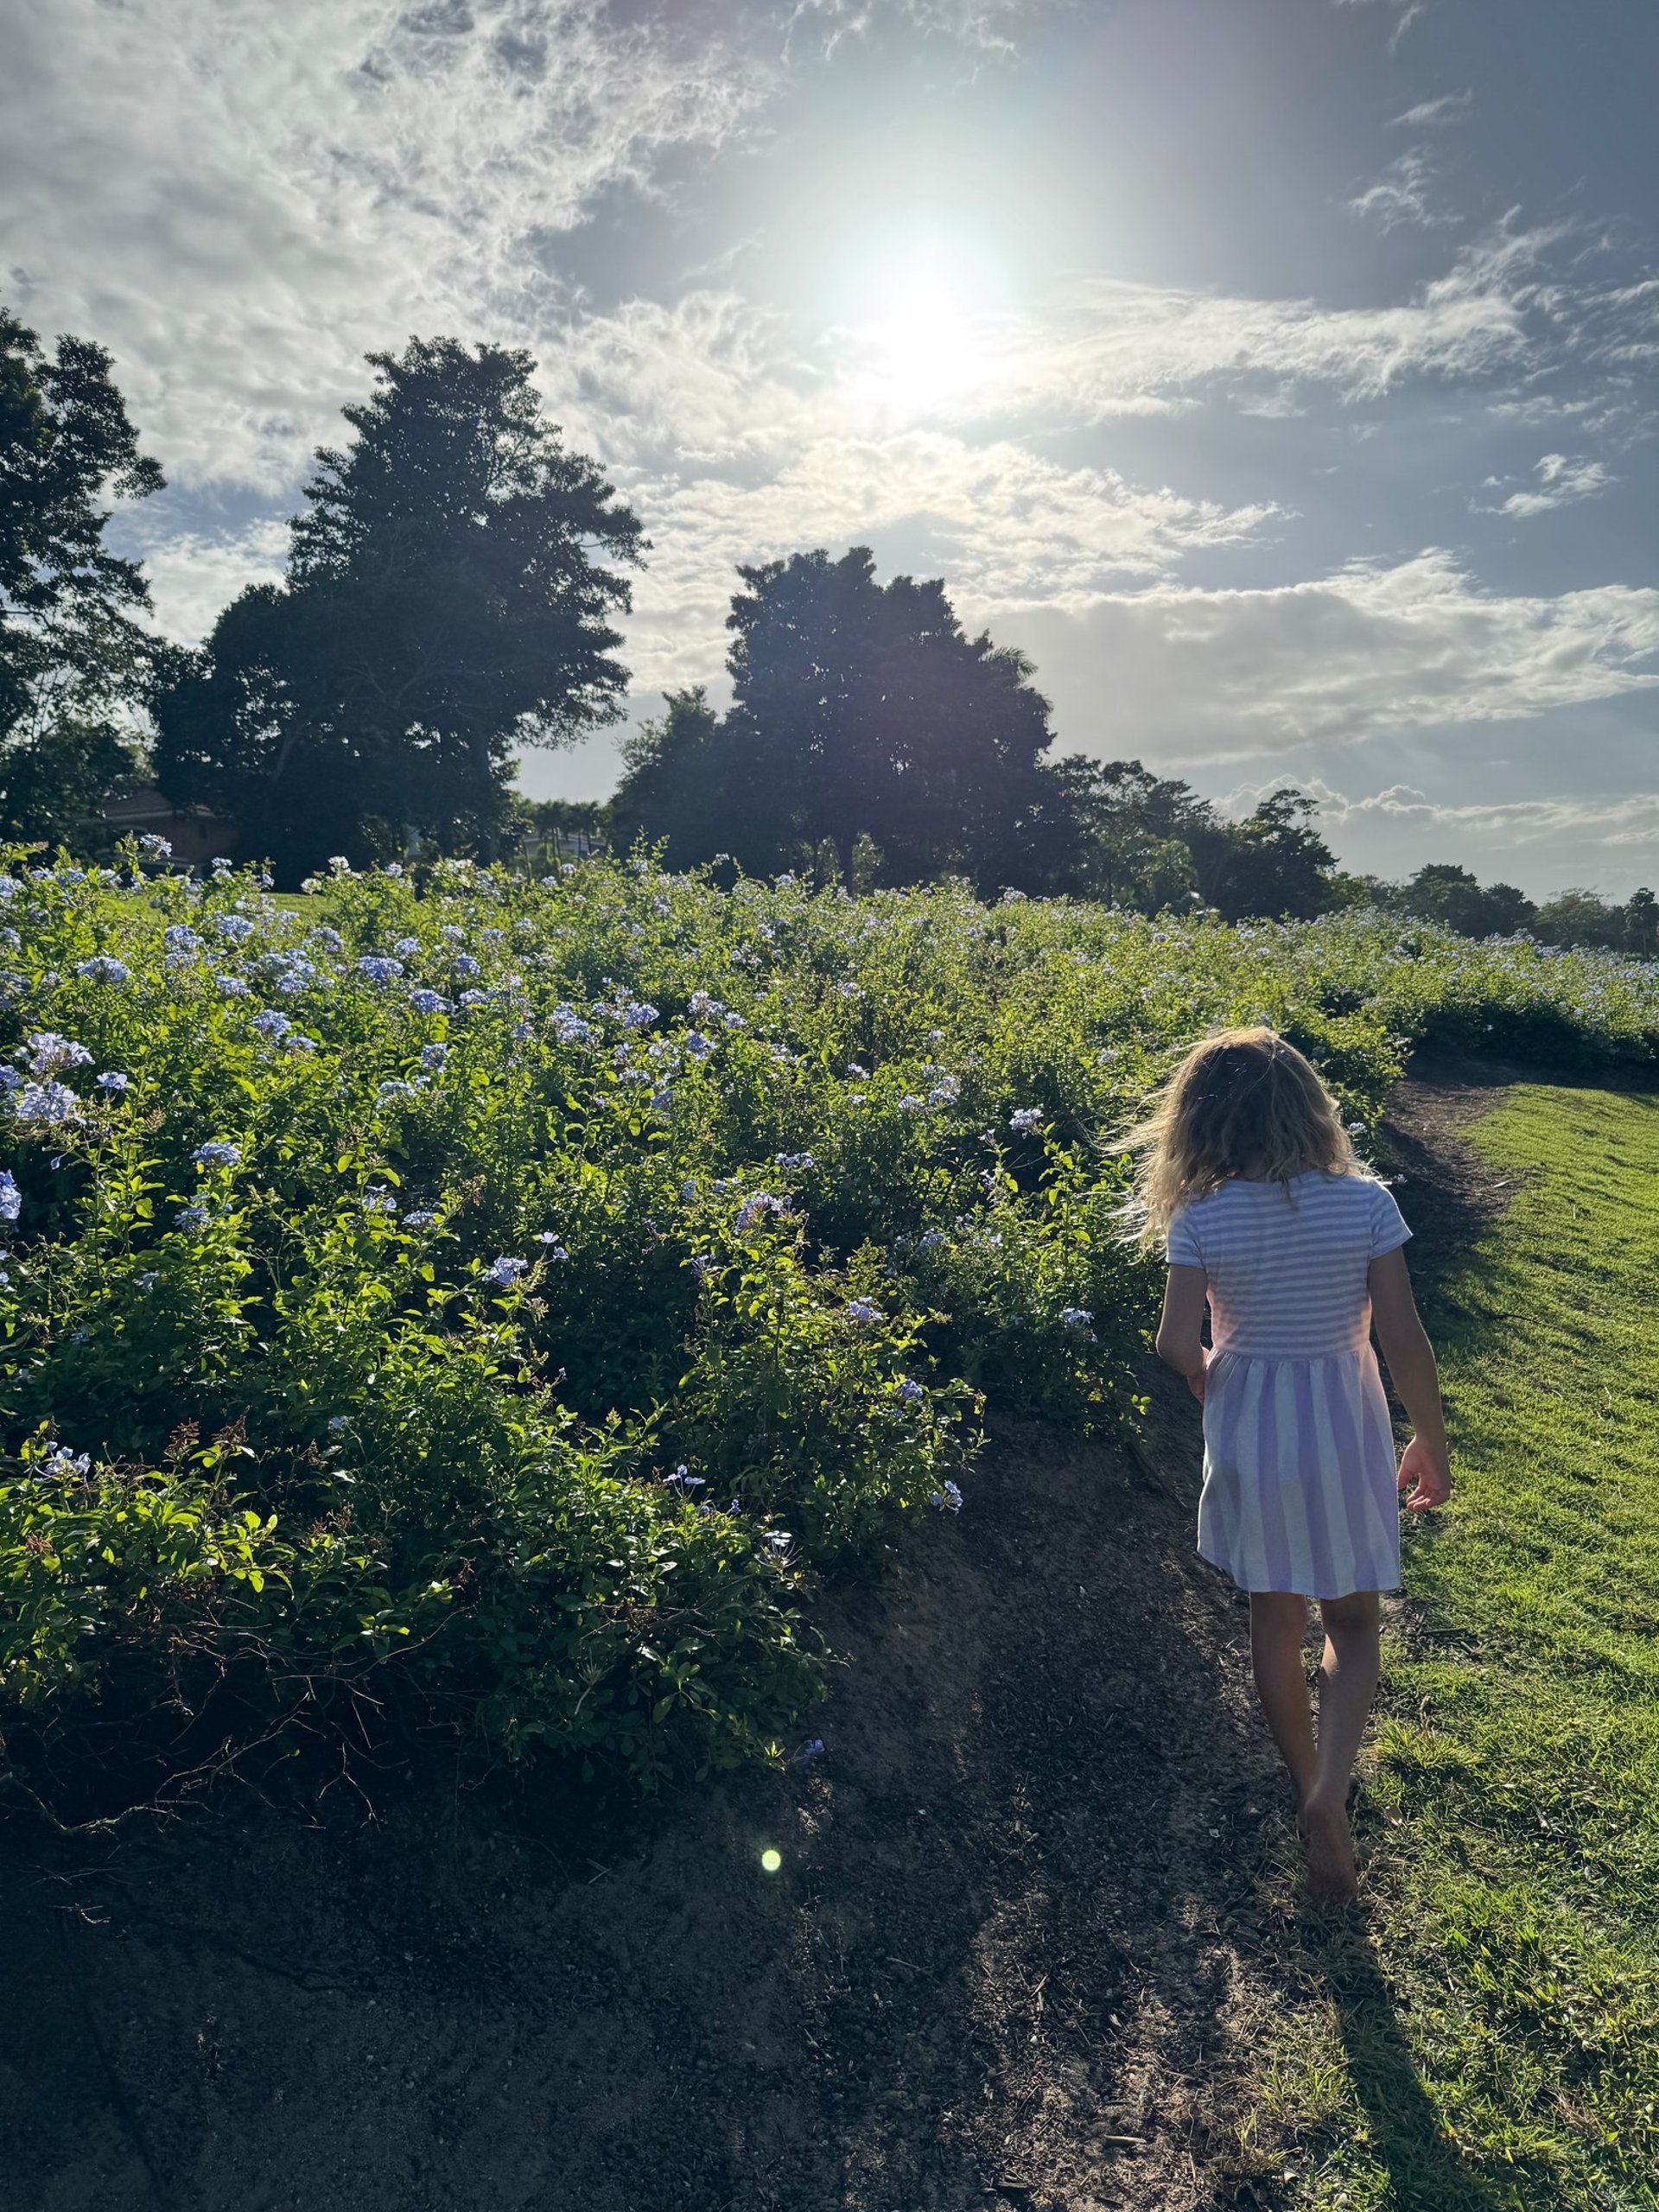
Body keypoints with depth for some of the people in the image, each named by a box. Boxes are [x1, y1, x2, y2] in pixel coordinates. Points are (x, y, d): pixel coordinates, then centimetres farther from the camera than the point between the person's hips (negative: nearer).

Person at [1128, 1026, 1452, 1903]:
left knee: (1275, 1617, 20)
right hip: (1345, 1433, 0)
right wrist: (1432, 1445, 2)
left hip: (1250, 1435, 1)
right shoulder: (1365, 1202, -14)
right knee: (1352, 1620, 17)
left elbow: (1177, 1345, -15)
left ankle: (1309, 1780, 37)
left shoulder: (1201, 1218, -14)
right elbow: (1403, 1340, -12)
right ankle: (1328, 1796, 1)